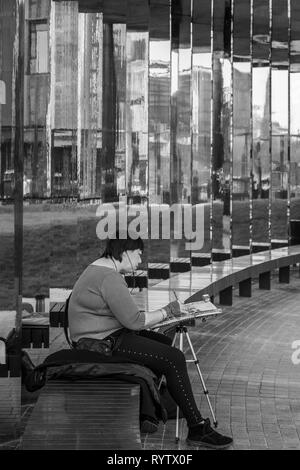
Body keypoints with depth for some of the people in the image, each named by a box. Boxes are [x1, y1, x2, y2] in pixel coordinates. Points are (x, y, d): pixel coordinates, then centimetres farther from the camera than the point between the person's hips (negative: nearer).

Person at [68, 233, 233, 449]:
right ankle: (198, 429, -11)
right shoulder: (109, 278, -21)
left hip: (110, 335, 11)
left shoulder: (99, 269, 14)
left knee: (165, 343, 22)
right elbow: (134, 320, -22)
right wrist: (168, 311, -10)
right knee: (174, 359, -16)